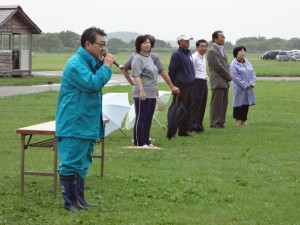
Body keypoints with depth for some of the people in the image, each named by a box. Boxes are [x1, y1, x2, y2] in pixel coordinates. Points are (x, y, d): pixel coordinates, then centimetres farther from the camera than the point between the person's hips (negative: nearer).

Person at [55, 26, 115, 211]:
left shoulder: (92, 63, 16)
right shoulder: (76, 64, -17)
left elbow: (96, 84, 26)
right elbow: (93, 84, -27)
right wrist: (106, 66, -18)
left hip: (87, 125, 11)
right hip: (74, 125, -11)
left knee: (83, 163, 15)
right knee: (71, 163, -5)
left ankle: (80, 199, 23)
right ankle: (70, 202, 0)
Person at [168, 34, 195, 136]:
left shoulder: (189, 53, 15)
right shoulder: (177, 54, -10)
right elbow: (172, 70, -9)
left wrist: (192, 79, 17)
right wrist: (173, 85, -7)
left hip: (189, 85, 8)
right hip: (181, 86, -8)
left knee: (187, 109, 10)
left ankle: (184, 130, 16)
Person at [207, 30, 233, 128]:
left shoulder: (221, 50, 20)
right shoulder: (212, 51, -10)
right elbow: (218, 66, -16)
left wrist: (229, 76, 3)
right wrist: (229, 76, -9)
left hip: (225, 82, 9)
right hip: (218, 82, -9)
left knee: (223, 103, 10)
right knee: (217, 104, -7)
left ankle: (221, 122, 15)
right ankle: (214, 123, -3)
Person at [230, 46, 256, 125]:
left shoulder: (247, 62, 12)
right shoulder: (234, 64, -9)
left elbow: (253, 73, 10)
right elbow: (236, 77, -15)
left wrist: (251, 83, -7)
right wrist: (245, 85, -16)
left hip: (248, 88, 6)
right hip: (239, 88, -6)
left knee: (246, 104, 7)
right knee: (239, 104, -3)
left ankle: (243, 120, 15)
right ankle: (237, 120, 5)